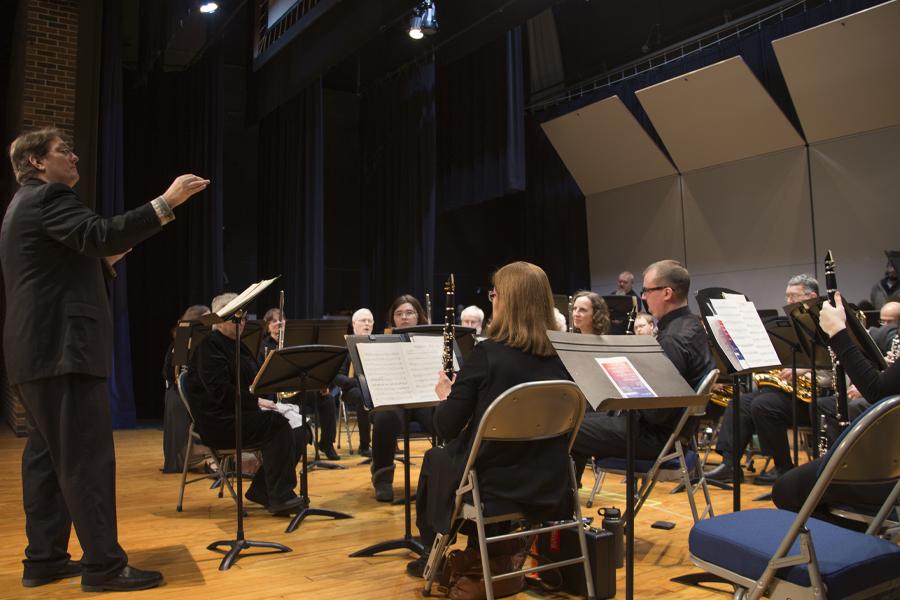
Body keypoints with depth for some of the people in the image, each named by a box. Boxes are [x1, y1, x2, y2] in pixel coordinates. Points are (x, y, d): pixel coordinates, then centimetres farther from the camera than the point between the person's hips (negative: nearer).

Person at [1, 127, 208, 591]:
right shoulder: (47, 198, -8)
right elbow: (102, 234, -27)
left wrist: (109, 256, 16)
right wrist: (167, 201, -30)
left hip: (38, 351, 11)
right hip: (61, 349, -11)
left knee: (47, 457, 12)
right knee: (88, 458, -9)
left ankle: (45, 559, 19)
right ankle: (104, 565, -4)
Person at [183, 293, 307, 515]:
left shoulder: (238, 346, 19)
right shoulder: (209, 345, -9)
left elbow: (253, 381, 21)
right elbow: (219, 390, -20)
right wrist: (255, 401, -24)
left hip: (243, 412, 9)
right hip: (218, 420, -8)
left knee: (298, 429, -11)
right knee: (278, 425, -28)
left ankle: (261, 491, -2)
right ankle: (280, 497, -22)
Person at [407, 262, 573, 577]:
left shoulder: (487, 353, -18)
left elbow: (447, 427, -14)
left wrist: (446, 395, 8)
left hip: (493, 482, -5)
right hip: (549, 484, 5)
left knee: (434, 459, 27)